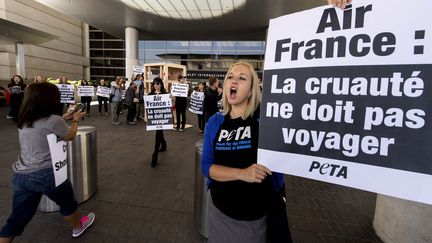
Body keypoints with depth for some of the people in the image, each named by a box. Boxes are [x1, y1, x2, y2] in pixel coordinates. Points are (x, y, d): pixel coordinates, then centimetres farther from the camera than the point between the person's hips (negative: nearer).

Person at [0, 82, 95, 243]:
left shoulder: (23, 120, 5)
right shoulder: (54, 120, -18)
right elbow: (69, 136, 0)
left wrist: (63, 119, 23)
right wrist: (75, 120, 14)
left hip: (20, 175, 6)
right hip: (46, 174, -6)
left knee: (17, 219, 17)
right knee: (67, 203, 21)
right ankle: (78, 227, 44)